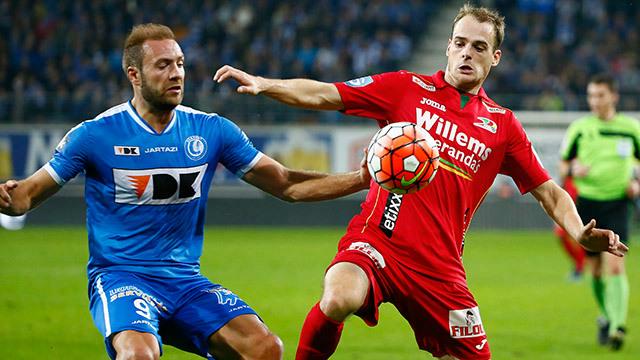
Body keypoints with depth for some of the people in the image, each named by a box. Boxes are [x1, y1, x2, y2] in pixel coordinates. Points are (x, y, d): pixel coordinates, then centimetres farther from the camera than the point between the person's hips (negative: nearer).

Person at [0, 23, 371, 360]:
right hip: (120, 276, -4)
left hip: (186, 280, 4)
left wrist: (361, 178, -2)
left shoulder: (212, 130, 4)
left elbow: (287, 185, 9)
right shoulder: (96, 134, -5)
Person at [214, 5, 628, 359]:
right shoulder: (408, 88, 6)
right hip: (377, 241, -3)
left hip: (440, 267, 4)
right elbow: (322, 95, 2)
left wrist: (580, 234, -4)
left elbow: (549, 192, 15)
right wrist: (263, 84, -13)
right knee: (338, 300, -34)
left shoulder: (502, 125, 12)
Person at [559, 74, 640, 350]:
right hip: (588, 203, 2)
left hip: (617, 204, -2)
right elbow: (563, 167, 8)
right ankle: (606, 316, 31)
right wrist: (573, 169, -15)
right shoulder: (579, 128, 2)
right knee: (596, 269, 8)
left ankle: (617, 325, -23)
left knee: (615, 265, -17)